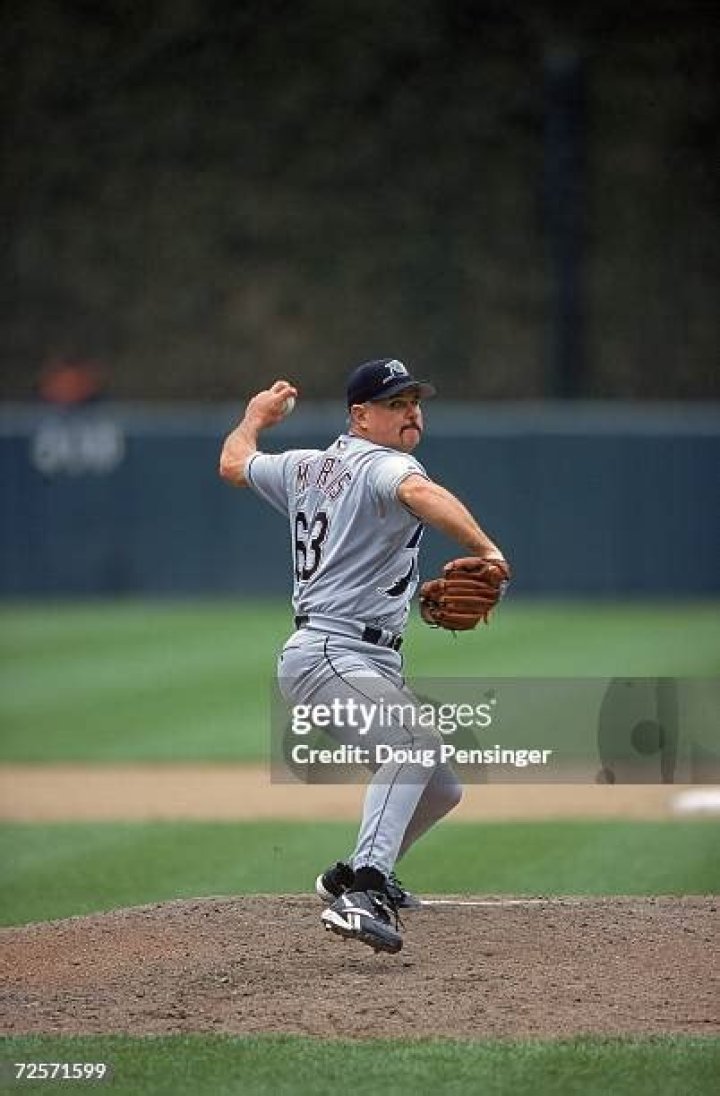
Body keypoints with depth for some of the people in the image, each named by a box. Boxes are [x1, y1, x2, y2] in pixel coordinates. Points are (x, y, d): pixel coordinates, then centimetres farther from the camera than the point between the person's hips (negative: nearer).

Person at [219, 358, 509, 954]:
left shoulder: (305, 466, 19)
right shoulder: (382, 464, -9)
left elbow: (234, 463, 37)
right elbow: (418, 492, -33)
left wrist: (257, 415, 56)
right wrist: (484, 549, -46)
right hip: (329, 654, -11)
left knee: (440, 787, 17)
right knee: (413, 744, -36)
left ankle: (355, 876, 36)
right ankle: (363, 895, -50)